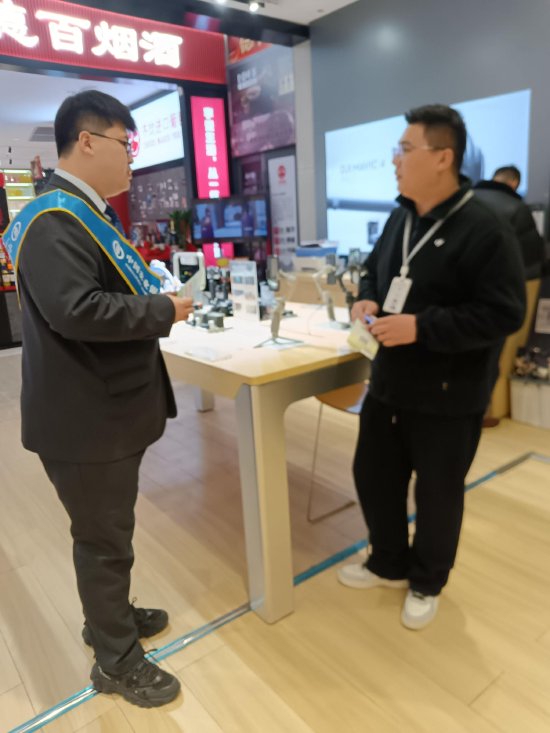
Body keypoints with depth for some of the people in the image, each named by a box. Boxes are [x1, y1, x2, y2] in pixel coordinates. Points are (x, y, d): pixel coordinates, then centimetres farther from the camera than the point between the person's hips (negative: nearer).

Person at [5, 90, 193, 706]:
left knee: (108, 529, 24)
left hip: (109, 406, 10)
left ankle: (109, 615, 46)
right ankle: (116, 660, 29)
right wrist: (165, 309, -21)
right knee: (103, 537, 7)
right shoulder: (54, 219, -20)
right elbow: (76, 310, -32)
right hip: (84, 417, -10)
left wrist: (156, 296, 4)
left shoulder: (82, 213, 14)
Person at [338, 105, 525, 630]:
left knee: (437, 492, 11)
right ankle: (389, 564, 42)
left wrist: (421, 326, -26)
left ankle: (426, 584, 37)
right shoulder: (400, 219, 7)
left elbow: (504, 313, -21)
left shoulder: (483, 231, -18)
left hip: (448, 396, -7)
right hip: (389, 383, 8)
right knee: (373, 475, 17)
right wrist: (366, 299, -2)